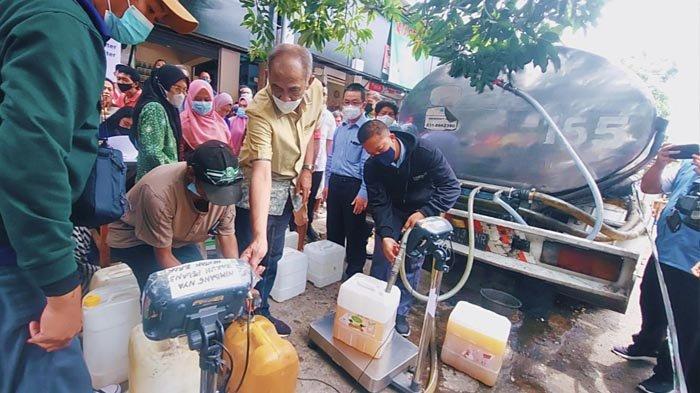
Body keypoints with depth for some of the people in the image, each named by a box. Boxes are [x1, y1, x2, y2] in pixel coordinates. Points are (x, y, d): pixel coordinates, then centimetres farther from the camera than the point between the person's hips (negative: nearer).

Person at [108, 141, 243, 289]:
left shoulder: (224, 188, -25)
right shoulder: (158, 193, -37)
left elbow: (227, 235, -13)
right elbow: (163, 255, -26)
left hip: (179, 238, 4)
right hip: (132, 239, -4)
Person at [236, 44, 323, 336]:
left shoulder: (316, 90, -13)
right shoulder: (260, 111, -30)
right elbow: (261, 173, -39)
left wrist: (306, 169, -1)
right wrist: (259, 237, -46)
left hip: (290, 184, 6)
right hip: (260, 186, -5)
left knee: (272, 257, 15)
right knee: (253, 259, -2)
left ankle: (260, 312, 34)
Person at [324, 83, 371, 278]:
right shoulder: (340, 128, 12)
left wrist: (363, 194, -20)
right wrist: (327, 184, 14)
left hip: (354, 185, -7)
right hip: (335, 183, 7)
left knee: (355, 233, 6)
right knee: (333, 229, 18)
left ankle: (354, 273, 23)